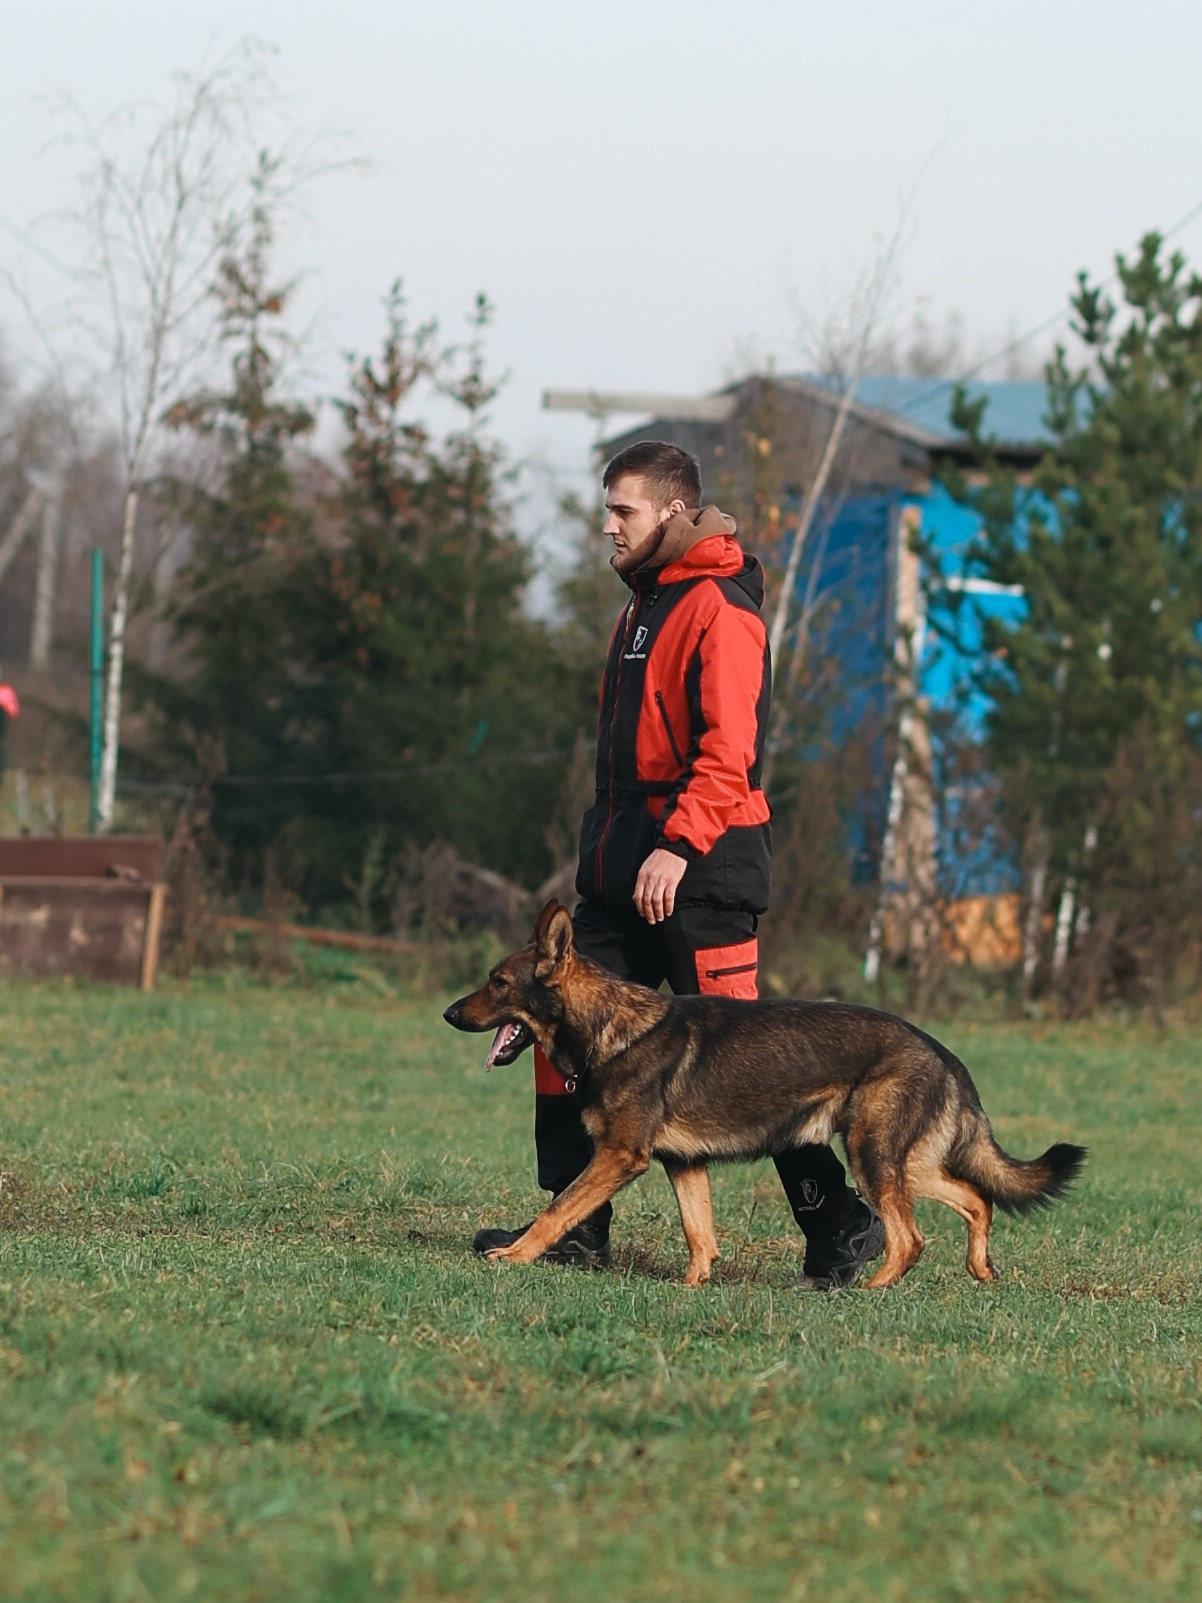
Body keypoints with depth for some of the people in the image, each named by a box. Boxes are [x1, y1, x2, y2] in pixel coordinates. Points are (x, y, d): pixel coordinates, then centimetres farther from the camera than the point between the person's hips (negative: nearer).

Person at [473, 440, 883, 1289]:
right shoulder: (645, 604, 18)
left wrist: (679, 844, -29)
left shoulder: (720, 610, -13)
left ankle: (841, 1224, -1)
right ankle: (577, 1226, 12)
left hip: (701, 870, -10)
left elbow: (729, 748, -22)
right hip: (626, 868, 10)